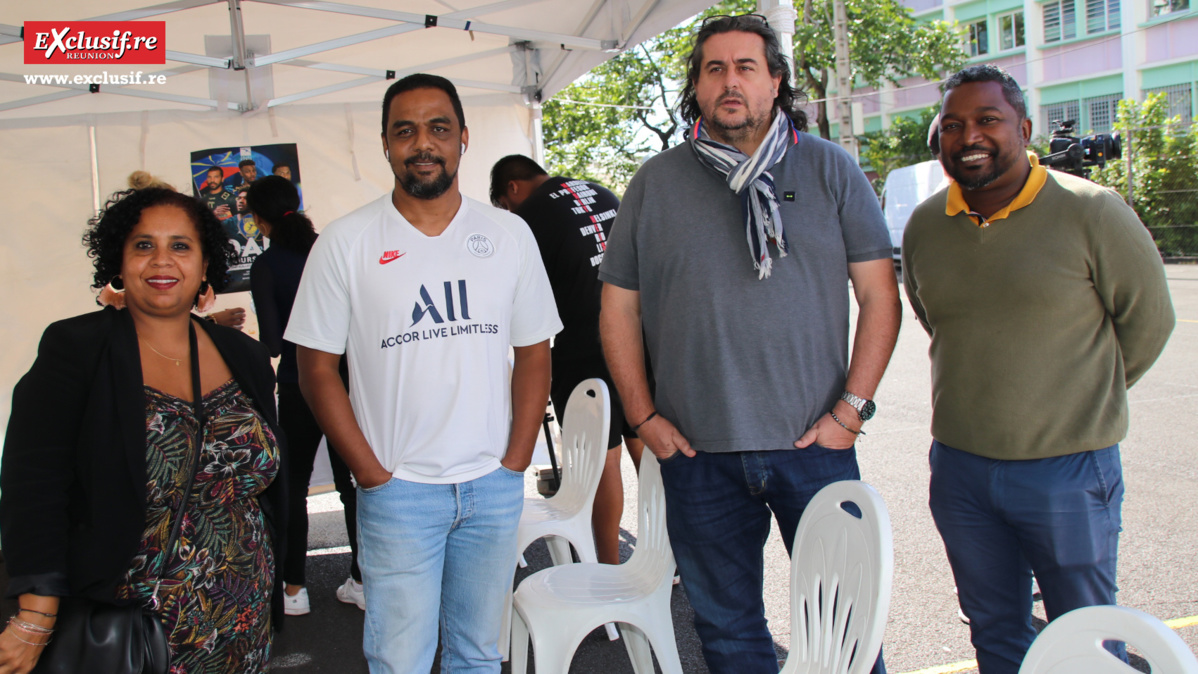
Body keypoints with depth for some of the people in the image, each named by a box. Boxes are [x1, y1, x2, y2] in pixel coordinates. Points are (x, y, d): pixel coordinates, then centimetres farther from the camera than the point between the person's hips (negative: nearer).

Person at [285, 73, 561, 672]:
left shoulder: (510, 235, 3)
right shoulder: (344, 243, -4)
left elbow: (533, 354, 6)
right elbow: (318, 370, -3)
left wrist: (515, 463, -1)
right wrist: (372, 474, -8)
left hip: (495, 487, 3)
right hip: (397, 489, -2)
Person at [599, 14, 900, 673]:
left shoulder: (829, 168, 2)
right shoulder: (655, 182, 5)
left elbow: (879, 295, 2)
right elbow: (619, 307, 8)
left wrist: (851, 409, -5)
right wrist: (644, 418, 1)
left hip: (814, 446, -1)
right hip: (697, 452, 1)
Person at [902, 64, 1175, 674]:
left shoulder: (1090, 212, -11)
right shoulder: (924, 225, 2)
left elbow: (1148, 319, 0)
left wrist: (1086, 399, 9)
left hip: (1067, 469, -4)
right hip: (958, 465, 4)